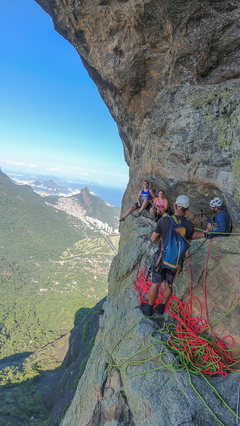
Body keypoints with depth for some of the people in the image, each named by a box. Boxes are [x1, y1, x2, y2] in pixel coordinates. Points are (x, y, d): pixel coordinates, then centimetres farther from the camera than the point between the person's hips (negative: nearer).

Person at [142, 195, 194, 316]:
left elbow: (153, 239, -7)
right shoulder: (190, 225, -14)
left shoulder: (163, 220, -19)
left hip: (161, 257, -2)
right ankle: (161, 307, 39)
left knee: (155, 284, 14)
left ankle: (149, 309, 30)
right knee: (169, 284, 21)